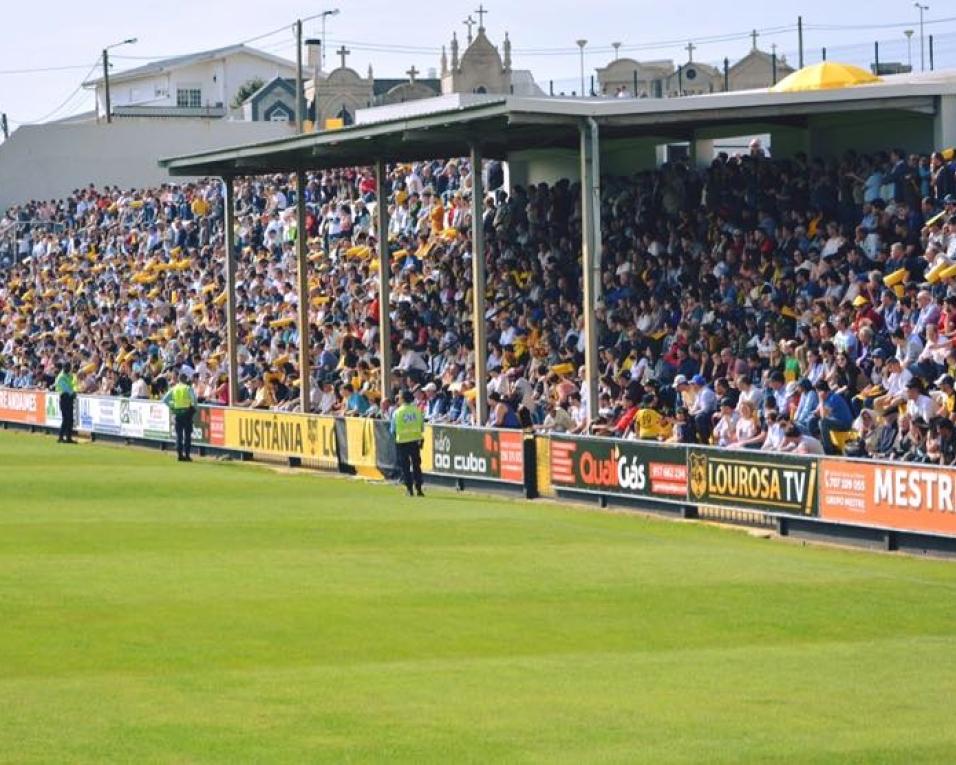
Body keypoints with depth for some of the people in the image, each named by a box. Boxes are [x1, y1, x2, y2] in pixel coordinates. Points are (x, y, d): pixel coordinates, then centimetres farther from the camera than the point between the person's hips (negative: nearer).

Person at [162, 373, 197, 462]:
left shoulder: (173, 389, 7)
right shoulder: (188, 388, -5)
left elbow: (165, 400, 3)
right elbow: (194, 398, -19)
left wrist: (171, 406, 8)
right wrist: (194, 407, -4)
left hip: (177, 413, 3)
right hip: (187, 412, -3)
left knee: (179, 434, 9)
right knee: (187, 434, 2)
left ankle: (179, 454, 6)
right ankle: (186, 454, -2)